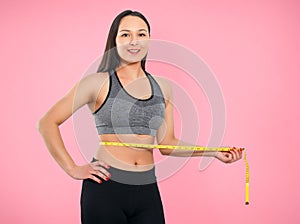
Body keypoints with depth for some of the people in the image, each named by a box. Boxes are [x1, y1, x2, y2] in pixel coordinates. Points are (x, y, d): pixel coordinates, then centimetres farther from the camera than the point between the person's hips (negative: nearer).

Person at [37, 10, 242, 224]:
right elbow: (48, 123, -2)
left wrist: (213, 151, 5)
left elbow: (167, 144, 14)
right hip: (105, 188, -3)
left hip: (147, 191, 4)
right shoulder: (99, 82, -3)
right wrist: (73, 169, -7)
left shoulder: (163, 87, 10)